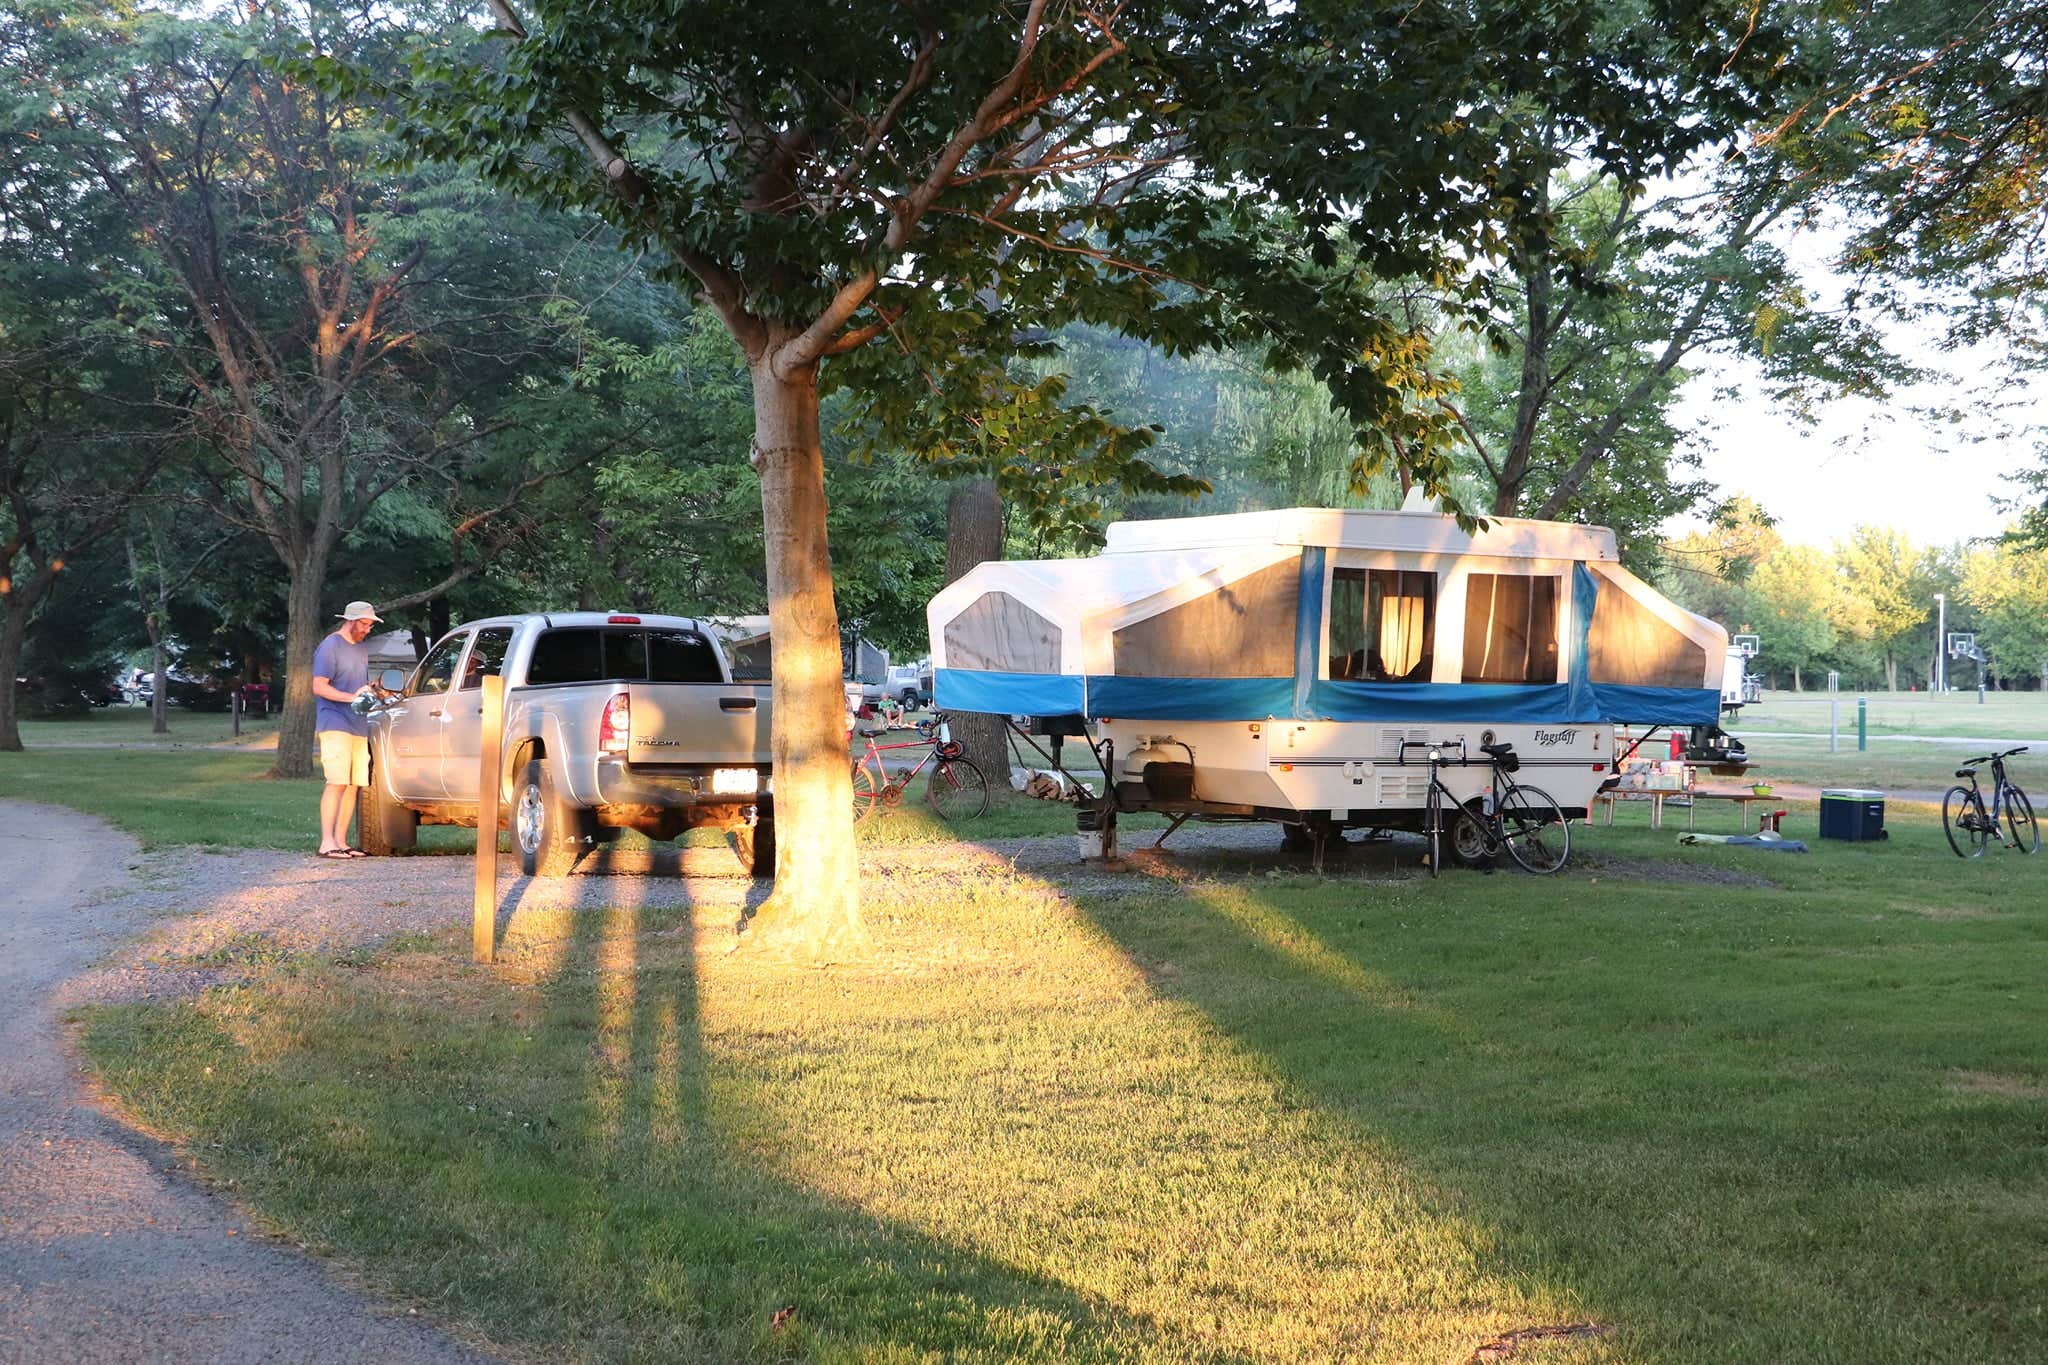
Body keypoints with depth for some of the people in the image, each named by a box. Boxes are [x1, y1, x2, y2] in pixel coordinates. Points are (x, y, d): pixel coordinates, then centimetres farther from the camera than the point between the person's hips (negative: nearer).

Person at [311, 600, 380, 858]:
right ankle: (327, 843, -16)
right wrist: (351, 697, -23)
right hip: (335, 724, -8)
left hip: (359, 727, 8)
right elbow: (319, 686, -13)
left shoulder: (362, 649, 20)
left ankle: (341, 841, 9)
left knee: (353, 785, 5)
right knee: (337, 783, -15)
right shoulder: (330, 647, -6)